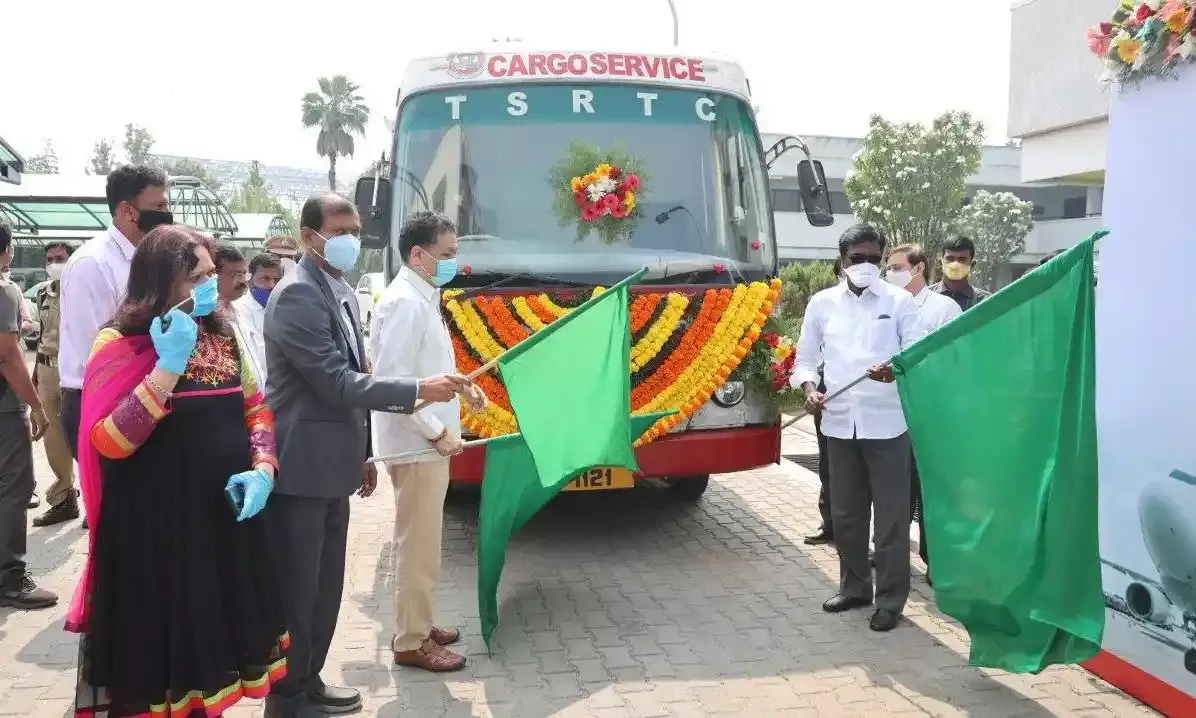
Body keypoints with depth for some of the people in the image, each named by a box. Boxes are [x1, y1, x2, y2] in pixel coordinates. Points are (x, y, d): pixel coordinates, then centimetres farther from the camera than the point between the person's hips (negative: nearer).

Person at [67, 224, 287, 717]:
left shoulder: (221, 335, 7)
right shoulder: (121, 344, -10)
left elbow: (256, 409, 12)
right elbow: (108, 442, -20)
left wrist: (262, 469, -6)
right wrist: (168, 366, -26)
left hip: (226, 517, 5)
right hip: (154, 527, -5)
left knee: (213, 643, 16)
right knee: (160, 652, 7)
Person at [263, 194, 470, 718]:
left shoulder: (342, 293, 13)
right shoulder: (297, 294, -18)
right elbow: (336, 382, -23)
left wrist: (361, 454, 20)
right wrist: (418, 390, -20)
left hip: (331, 465, 9)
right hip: (301, 467, -9)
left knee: (326, 585, 18)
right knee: (296, 590, 3)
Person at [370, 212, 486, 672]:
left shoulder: (422, 298, 12)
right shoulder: (405, 303, -19)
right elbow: (391, 380, -25)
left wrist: (461, 386, 9)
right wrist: (437, 432, -21)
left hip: (425, 442, 10)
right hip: (416, 444, -10)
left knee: (421, 542, 18)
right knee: (417, 545, 0)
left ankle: (417, 626, 31)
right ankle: (411, 643, 12)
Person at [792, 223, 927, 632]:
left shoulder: (900, 302, 1)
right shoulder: (822, 303, 8)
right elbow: (806, 357, 11)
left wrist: (897, 368, -27)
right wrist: (809, 388, -9)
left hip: (886, 424, -3)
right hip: (839, 423, 3)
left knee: (891, 516, 2)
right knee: (845, 514, 13)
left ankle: (890, 599, 14)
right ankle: (854, 587, 29)